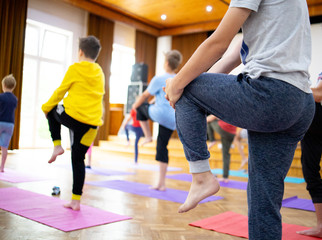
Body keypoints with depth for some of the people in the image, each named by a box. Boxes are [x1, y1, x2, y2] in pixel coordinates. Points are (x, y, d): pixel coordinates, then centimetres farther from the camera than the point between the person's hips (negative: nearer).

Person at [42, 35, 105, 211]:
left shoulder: (75, 68, -2)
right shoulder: (100, 73, 14)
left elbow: (60, 91, 3)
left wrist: (46, 107, 17)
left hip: (72, 116, -5)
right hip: (91, 124, 5)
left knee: (52, 111, 29)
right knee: (78, 159, 12)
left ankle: (57, 145, 15)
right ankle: (76, 201, 13)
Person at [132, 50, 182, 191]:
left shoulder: (159, 79, -6)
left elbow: (145, 96, 2)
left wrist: (135, 105, 19)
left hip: (159, 114, -5)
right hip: (173, 120, 5)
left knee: (141, 107, 25)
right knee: (162, 147, 13)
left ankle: (148, 136, 18)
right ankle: (161, 183, 15)